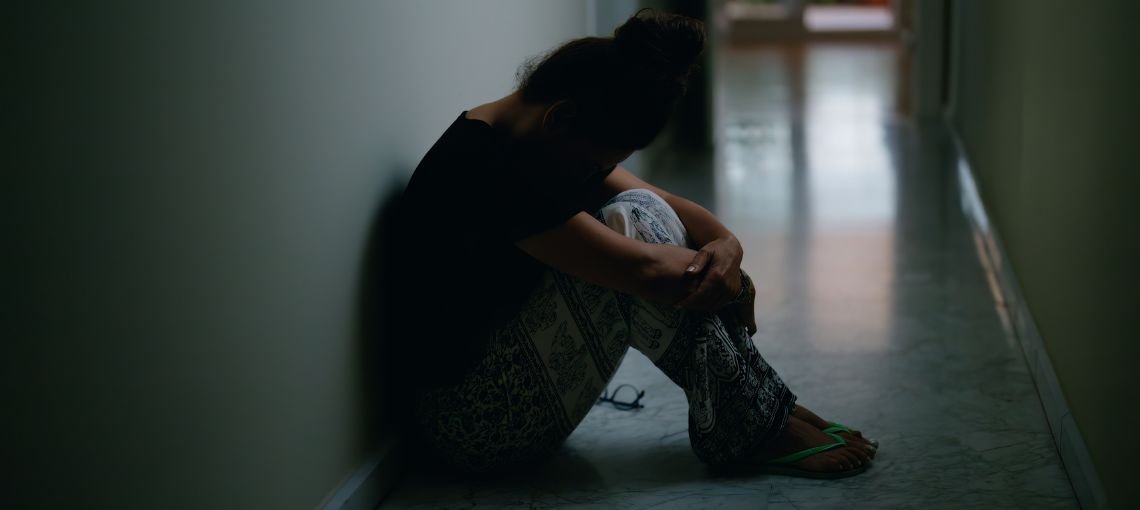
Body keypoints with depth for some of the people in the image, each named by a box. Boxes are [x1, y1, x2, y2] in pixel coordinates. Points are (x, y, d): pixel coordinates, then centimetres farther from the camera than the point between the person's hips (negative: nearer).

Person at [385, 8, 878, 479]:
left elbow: (668, 205, 7)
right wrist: (726, 281, -10)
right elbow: (645, 270, -27)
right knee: (631, 226, -21)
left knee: (644, 213, -3)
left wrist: (725, 245, -13)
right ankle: (748, 429, -12)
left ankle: (768, 406, -4)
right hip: (473, 421, -10)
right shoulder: (483, 170, -24)